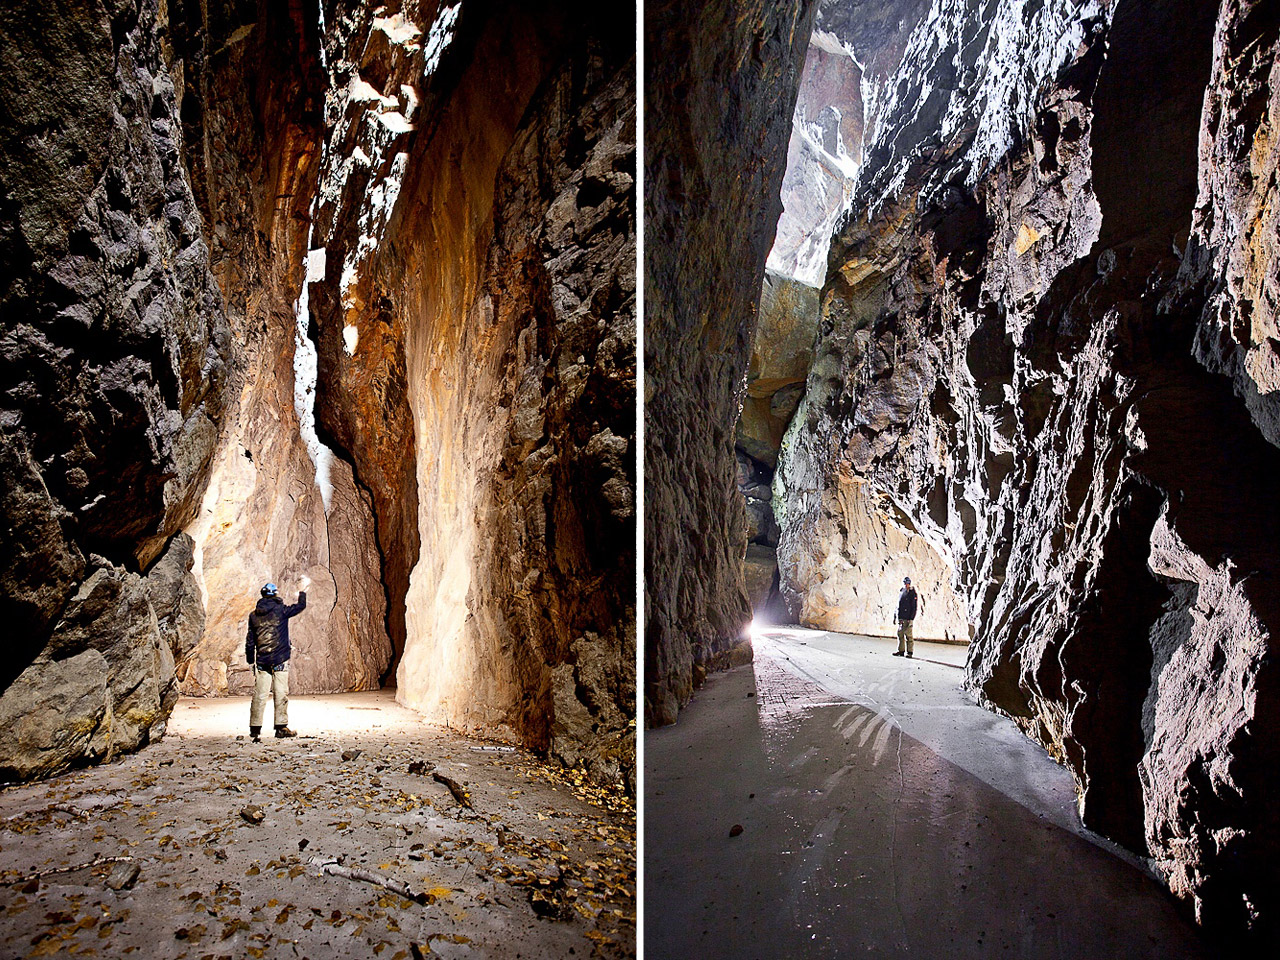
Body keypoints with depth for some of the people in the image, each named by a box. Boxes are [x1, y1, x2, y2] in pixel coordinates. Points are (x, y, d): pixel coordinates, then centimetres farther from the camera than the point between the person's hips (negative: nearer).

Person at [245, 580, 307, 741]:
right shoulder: (281, 610, -6)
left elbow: (250, 641, 10)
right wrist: (303, 589, 21)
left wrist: (251, 661, 18)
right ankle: (281, 727, 2)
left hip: (262, 661, 4)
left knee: (260, 695, 5)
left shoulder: (254, 615, 7)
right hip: (280, 661, -4)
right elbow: (301, 606, 7)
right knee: (281, 694, 0)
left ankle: (255, 728, 7)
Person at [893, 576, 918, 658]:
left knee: (908, 635, -6)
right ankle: (901, 651, 15)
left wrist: (911, 619, -16)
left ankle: (910, 652, 0)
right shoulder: (901, 593, 15)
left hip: (907, 618, -7)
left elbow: (914, 608, -10)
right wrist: (895, 616, 16)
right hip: (900, 618, 7)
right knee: (900, 634, 8)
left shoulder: (912, 594, -6)